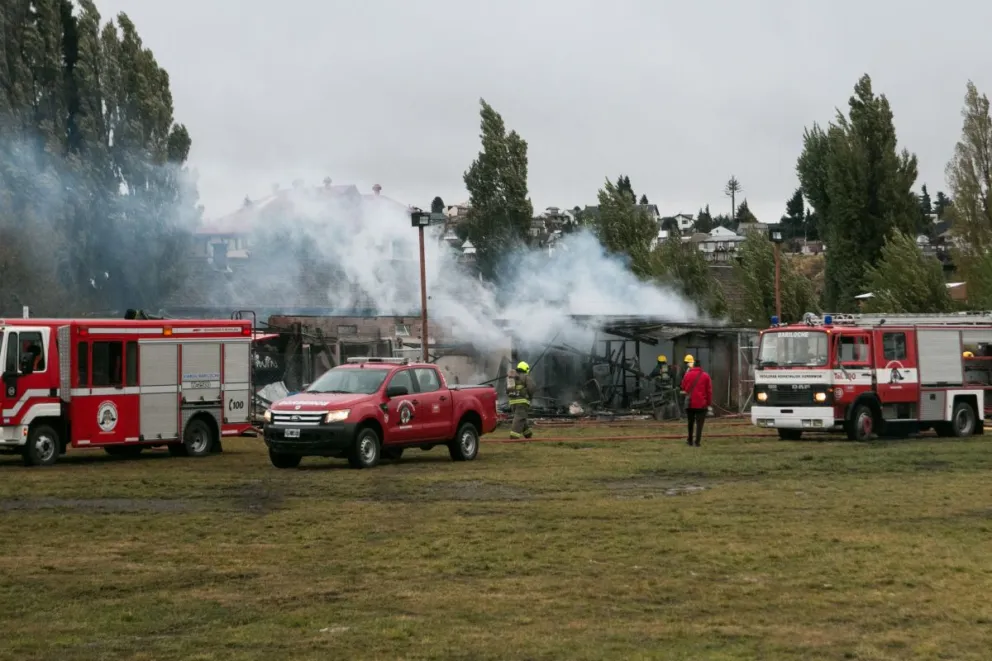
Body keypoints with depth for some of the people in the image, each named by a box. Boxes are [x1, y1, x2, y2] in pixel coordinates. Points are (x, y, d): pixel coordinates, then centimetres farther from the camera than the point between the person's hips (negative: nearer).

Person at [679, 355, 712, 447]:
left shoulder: (688, 374, 0)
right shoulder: (705, 376, -4)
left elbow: (683, 387, 10)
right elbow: (709, 390, -3)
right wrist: (709, 403, 3)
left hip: (690, 403, 2)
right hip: (702, 404, -2)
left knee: (690, 422, 18)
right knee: (699, 423, -1)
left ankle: (690, 440, 25)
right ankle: (697, 442, -9)